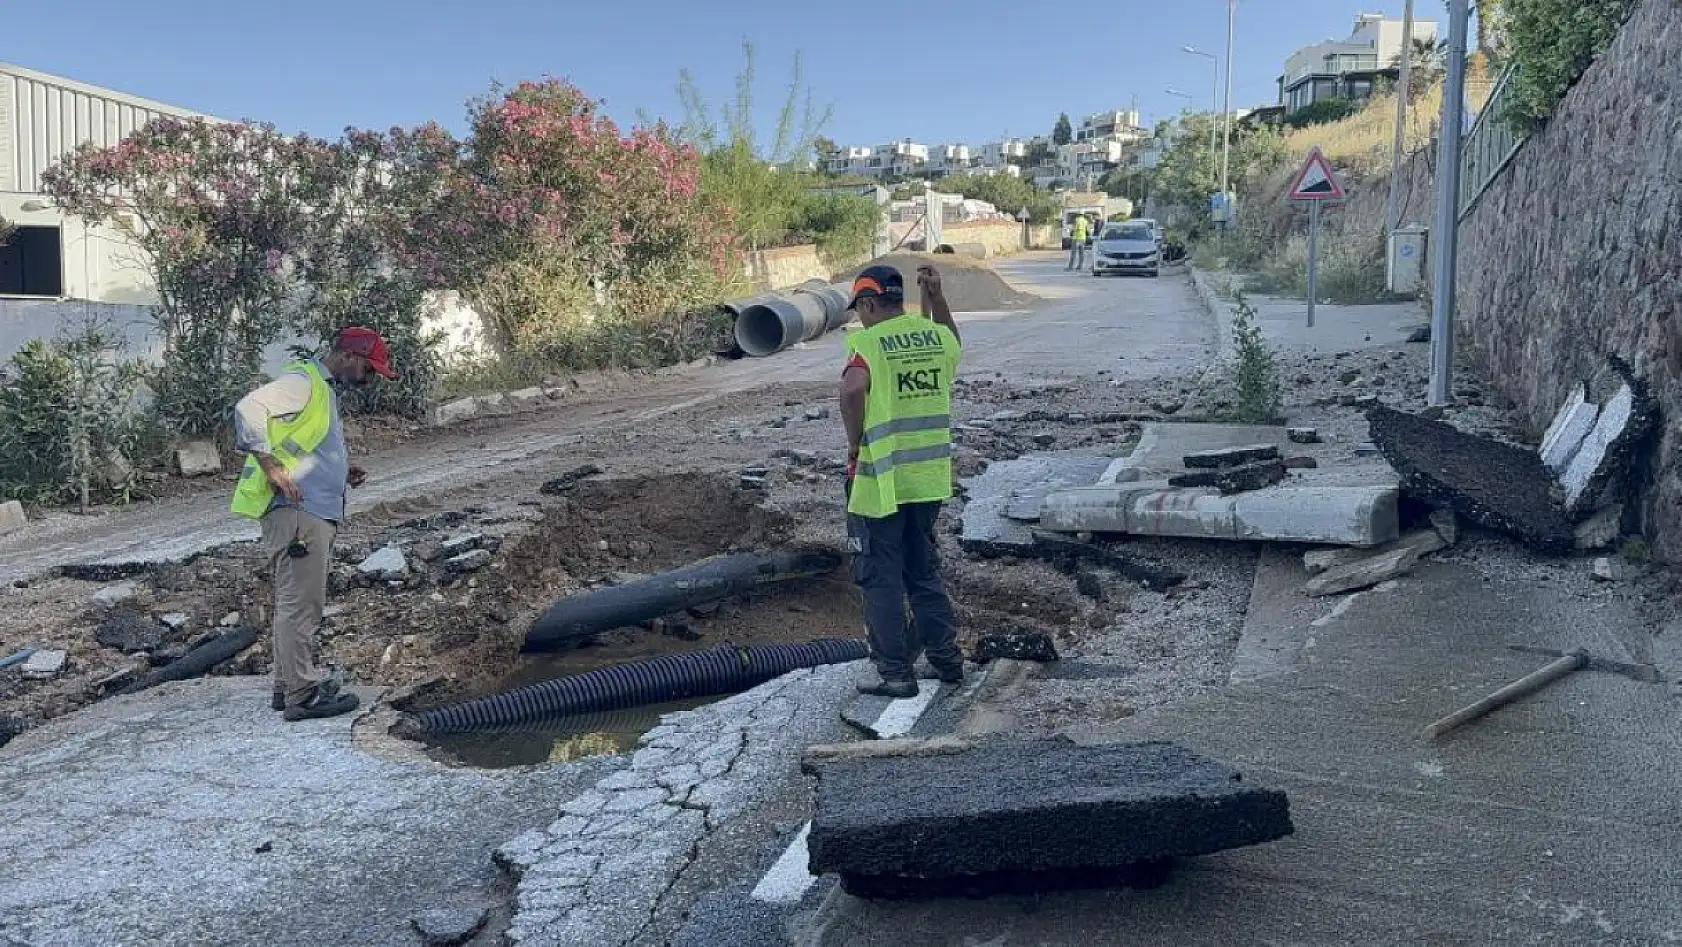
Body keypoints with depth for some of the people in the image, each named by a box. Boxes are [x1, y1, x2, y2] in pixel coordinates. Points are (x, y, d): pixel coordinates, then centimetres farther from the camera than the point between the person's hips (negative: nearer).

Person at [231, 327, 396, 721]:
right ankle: (302, 695, -3)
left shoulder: (323, 389, 23)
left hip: (317, 513, 10)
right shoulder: (302, 381, -8)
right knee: (300, 603, -7)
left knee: (300, 603, 15)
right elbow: (249, 409, -22)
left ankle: (289, 685, 24)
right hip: (296, 511, -10)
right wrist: (271, 467, -25)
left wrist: (343, 470, 14)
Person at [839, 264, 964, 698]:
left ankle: (895, 673, 12)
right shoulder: (936, 335, 5)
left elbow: (852, 389, -33)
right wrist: (936, 296, 18)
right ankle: (947, 658, 27)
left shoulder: (867, 342, -13)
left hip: (881, 481, -6)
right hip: (930, 479, 6)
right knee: (924, 571, 21)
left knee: (881, 579, 6)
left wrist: (854, 443, -18)